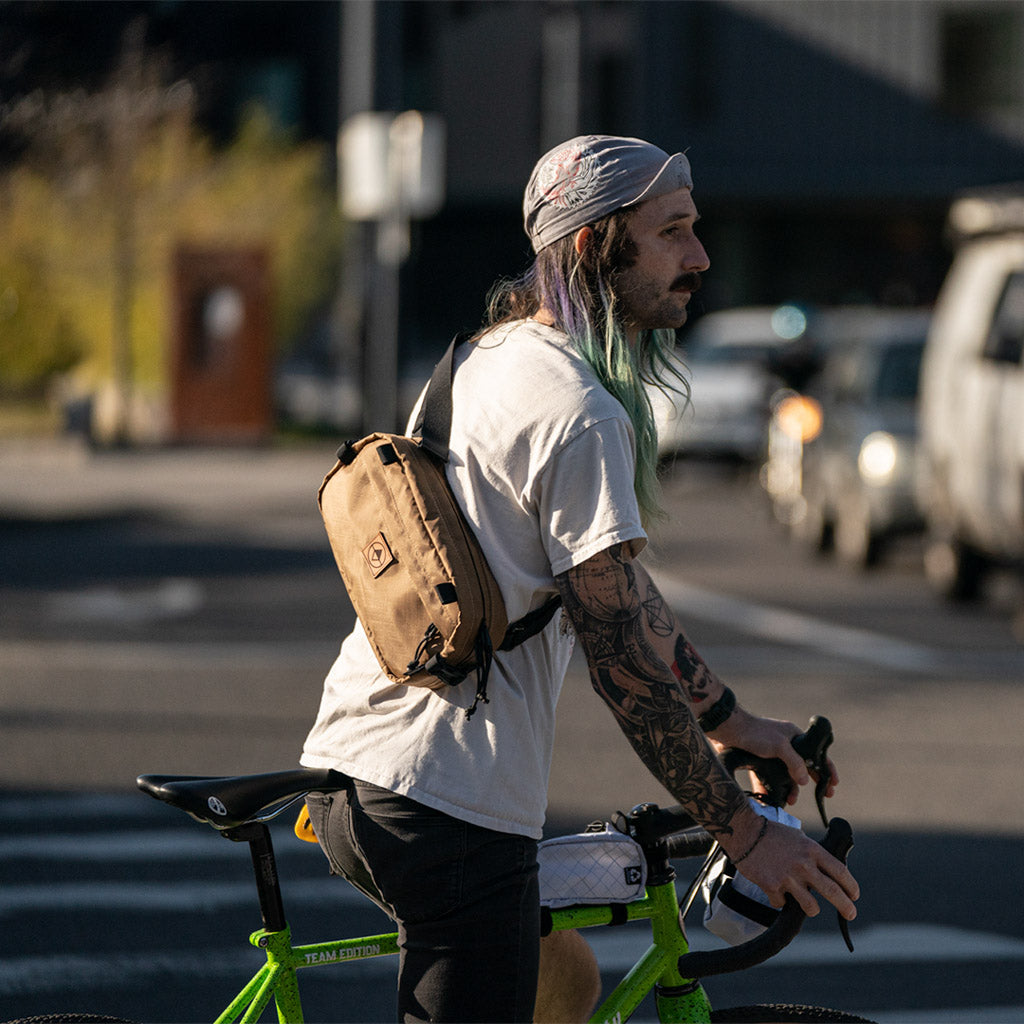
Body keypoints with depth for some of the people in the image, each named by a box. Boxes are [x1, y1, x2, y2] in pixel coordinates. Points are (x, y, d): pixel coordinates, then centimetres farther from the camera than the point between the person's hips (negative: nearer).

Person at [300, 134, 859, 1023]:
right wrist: (742, 833, -10)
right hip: (444, 807, -10)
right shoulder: (578, 414, -15)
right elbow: (623, 657, -16)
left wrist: (732, 722, 29)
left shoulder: (493, 359, 17)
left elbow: (621, 587, 25)